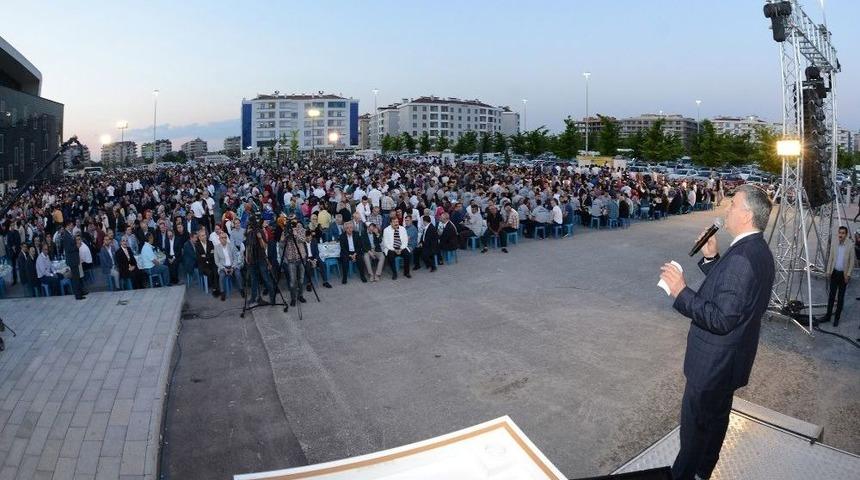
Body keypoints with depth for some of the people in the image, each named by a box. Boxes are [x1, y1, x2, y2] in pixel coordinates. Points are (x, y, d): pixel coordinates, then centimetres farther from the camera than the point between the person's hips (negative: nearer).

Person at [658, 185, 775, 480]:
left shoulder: (742, 258, -29)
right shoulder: (758, 251, 3)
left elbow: (721, 319, -31)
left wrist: (681, 292, -26)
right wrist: (711, 258, 2)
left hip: (714, 362, -10)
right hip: (730, 357, 10)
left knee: (695, 424, 8)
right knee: (716, 417, 25)